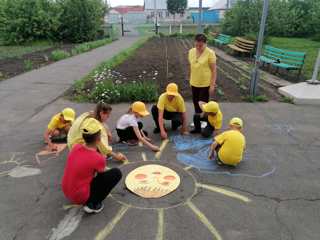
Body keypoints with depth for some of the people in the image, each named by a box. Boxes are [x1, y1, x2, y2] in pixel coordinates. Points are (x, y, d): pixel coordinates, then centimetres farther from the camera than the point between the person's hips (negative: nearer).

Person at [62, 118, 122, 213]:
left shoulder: (76, 147, -9)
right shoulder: (98, 158, -25)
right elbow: (102, 172, -1)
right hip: (80, 197, -7)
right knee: (116, 173, -6)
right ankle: (92, 204, -2)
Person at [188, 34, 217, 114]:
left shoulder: (210, 53, -15)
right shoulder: (191, 52, 0)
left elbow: (214, 70, -12)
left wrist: (212, 85, -14)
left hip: (205, 84, -5)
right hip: (194, 83, 5)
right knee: (196, 104, 15)